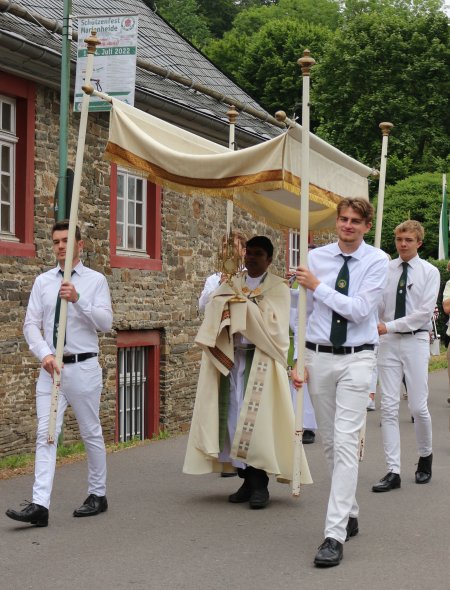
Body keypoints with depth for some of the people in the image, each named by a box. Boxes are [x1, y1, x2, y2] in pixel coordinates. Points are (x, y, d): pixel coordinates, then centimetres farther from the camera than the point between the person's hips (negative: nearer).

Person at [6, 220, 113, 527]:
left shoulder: (95, 280, 0)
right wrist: (45, 354, -14)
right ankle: (40, 505, -12)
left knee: (91, 433, 9)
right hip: (50, 368, 2)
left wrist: (78, 300, -22)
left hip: (83, 367, -2)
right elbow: (31, 324, 3)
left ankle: (98, 495, 24)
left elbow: (106, 323, -10)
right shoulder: (43, 281, 8)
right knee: (46, 435, -6)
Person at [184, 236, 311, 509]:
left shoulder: (278, 288, 3)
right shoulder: (232, 284, 15)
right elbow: (213, 311, 3)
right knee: (234, 416, 2)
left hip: (261, 359, -4)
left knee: (257, 418, -10)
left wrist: (244, 303, -8)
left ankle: (260, 484, -5)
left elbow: (274, 323, -11)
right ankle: (247, 479, 11)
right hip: (232, 357, 4)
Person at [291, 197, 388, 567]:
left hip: (356, 359, -4)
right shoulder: (316, 258, 3)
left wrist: (317, 286, -13)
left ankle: (335, 535, -13)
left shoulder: (377, 261, -5)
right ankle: (350, 515, 31)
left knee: (346, 443, -12)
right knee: (329, 443, 12)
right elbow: (304, 312, 5)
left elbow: (359, 309, -15)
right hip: (319, 356, 4)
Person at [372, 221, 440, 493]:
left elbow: (424, 312, -9)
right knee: (389, 407, -1)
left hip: (416, 340, -2)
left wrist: (389, 326, -13)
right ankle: (393, 472, 2)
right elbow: (376, 306, 6)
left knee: (418, 407, 0)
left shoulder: (430, 272, 0)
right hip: (388, 341, 2)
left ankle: (426, 456, 28)